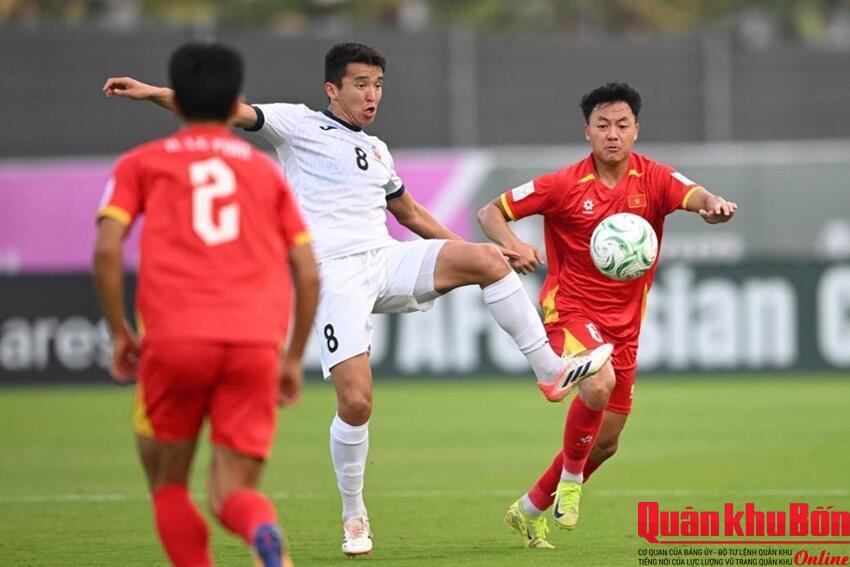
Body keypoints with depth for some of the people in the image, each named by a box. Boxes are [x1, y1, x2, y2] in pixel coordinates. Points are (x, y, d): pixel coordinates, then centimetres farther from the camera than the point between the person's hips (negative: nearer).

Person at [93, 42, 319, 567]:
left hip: (174, 342, -1)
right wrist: (294, 358, 24)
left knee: (168, 482, 17)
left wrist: (120, 334, 11)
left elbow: (107, 249, 1)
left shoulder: (142, 163, 17)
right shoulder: (265, 170, 22)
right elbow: (308, 273, 16)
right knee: (233, 494, 5)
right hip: (257, 345, 1)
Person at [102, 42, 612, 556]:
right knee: (356, 401, -16)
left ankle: (551, 371, -10)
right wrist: (152, 93, -19)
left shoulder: (378, 151, 22)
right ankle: (354, 515, 6)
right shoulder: (299, 125, 4)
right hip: (335, 277, -5)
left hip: (387, 262, 5)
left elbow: (410, 212, 34)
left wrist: (472, 251, 29)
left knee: (487, 259, -18)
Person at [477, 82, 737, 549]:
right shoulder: (565, 185, -9)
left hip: (623, 324, 4)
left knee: (604, 443, 11)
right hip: (570, 309, -4)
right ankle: (570, 479, -10)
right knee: (598, 385, -34)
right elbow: (490, 212, -6)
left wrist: (713, 205, -49)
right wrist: (514, 246, -27)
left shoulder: (653, 180, -4)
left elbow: (693, 195, -24)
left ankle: (530, 510, 32)